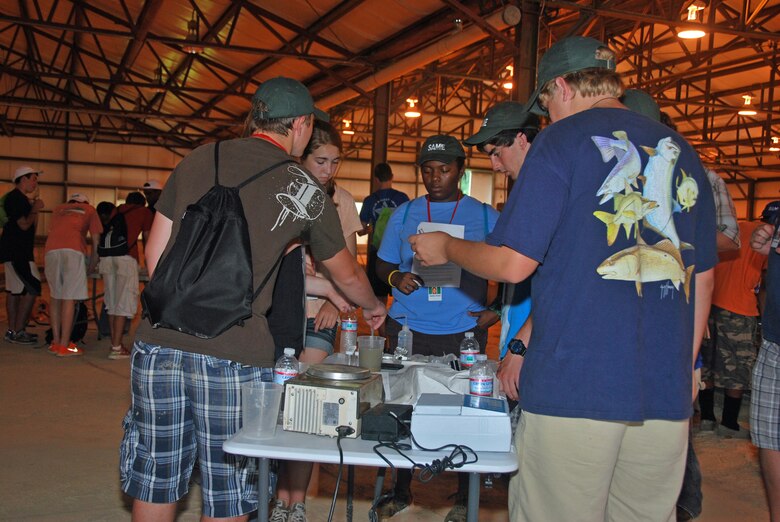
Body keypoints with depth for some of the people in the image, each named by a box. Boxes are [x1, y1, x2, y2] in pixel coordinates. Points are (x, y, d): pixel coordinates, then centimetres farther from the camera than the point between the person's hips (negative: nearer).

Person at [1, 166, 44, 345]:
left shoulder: (21, 198, 19)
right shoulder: (16, 198, -12)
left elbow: (31, 227, 21)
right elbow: (24, 225, -18)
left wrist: (34, 206, 15)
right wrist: (35, 209, -5)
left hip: (17, 251, 11)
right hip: (16, 251, -11)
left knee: (15, 290, 11)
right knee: (33, 289, -13)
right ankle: (18, 332, -10)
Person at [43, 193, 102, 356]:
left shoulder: (58, 210, 34)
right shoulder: (89, 210, 24)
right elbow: (95, 240, 17)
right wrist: (92, 265, 27)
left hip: (51, 249, 4)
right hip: (73, 250, -4)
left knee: (55, 297, 13)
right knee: (69, 298, -4)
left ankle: (55, 342, 12)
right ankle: (64, 346, -6)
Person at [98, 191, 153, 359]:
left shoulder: (116, 210, 29)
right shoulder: (145, 212, 17)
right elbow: (146, 239, 17)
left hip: (106, 255, 5)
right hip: (127, 257, -5)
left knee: (111, 302, 11)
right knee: (125, 302, -4)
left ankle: (115, 344, 14)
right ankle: (116, 348, -7)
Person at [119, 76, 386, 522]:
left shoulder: (199, 160, 11)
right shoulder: (306, 191, 4)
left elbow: (155, 254, 12)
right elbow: (347, 275, 18)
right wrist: (373, 306, 38)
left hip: (159, 344, 4)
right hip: (234, 355, -3)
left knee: (155, 483, 16)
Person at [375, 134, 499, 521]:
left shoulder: (484, 215, 6)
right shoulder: (404, 214, 11)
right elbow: (383, 266, 14)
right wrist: (396, 278, -7)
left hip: (464, 332, -1)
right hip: (407, 329, 2)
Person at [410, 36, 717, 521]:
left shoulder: (562, 141, -3)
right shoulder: (681, 151, 14)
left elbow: (512, 263, -8)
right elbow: (703, 276, 18)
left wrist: (445, 247, 10)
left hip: (574, 385, -5)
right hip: (667, 391, 6)